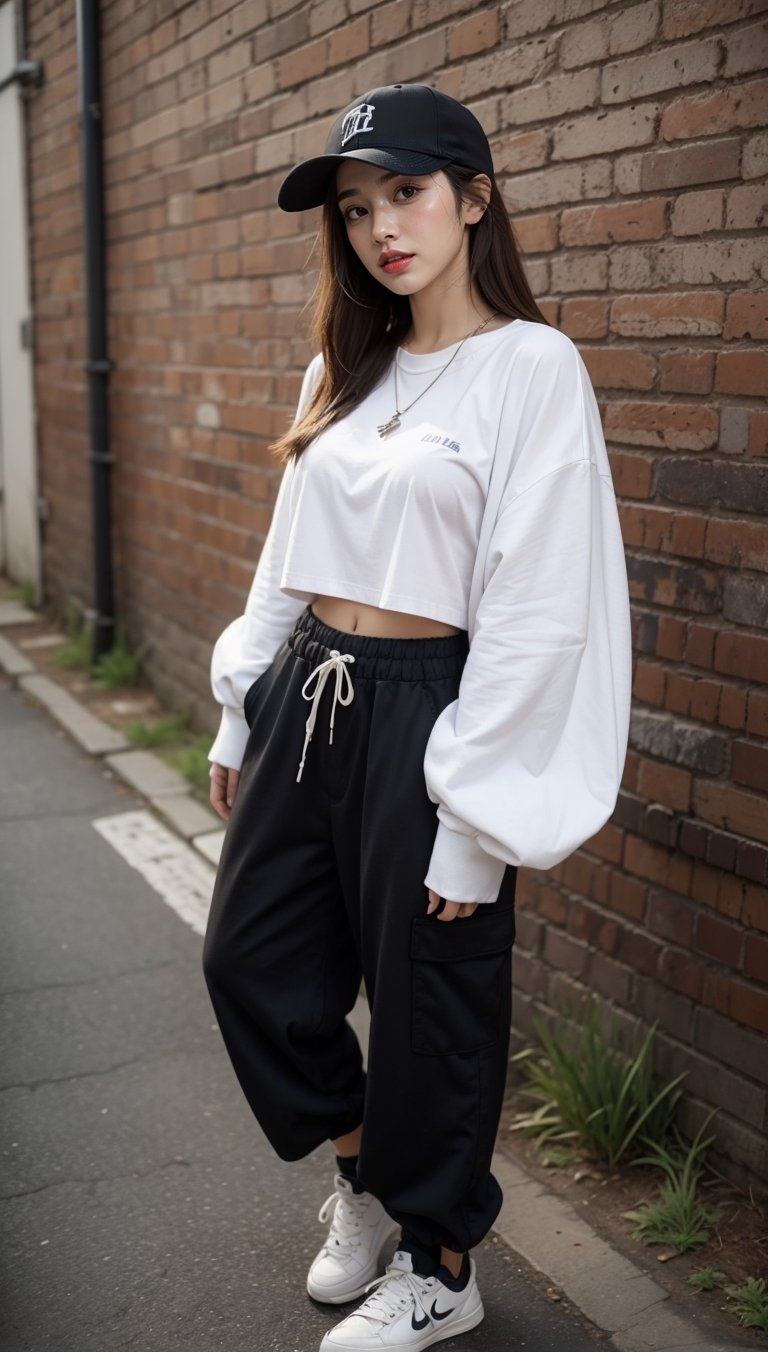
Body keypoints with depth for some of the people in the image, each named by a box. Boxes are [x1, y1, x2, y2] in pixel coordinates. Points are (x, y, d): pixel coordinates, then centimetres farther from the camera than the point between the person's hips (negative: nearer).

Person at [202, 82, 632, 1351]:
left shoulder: (533, 367, -11)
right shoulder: (343, 373, 11)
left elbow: (536, 613, -16)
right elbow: (287, 563, 15)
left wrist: (473, 820, -17)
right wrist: (240, 720, 16)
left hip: (424, 714, -7)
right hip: (306, 699, 8)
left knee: (427, 1008, 8)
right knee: (252, 960, 16)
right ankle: (364, 1173, 43)